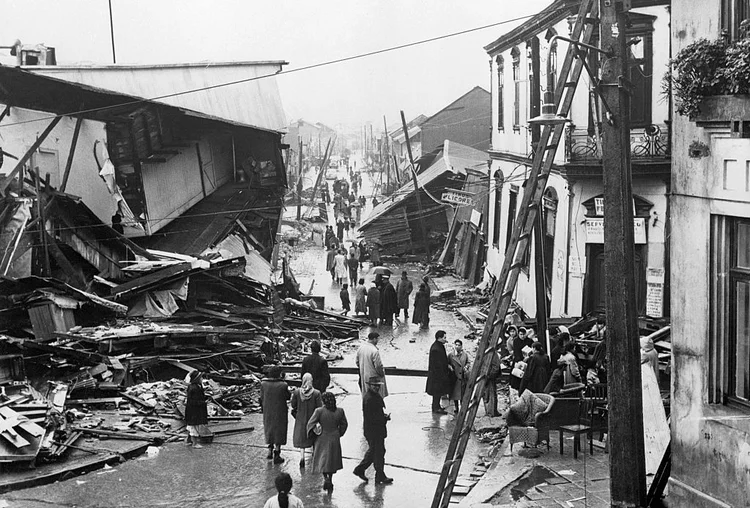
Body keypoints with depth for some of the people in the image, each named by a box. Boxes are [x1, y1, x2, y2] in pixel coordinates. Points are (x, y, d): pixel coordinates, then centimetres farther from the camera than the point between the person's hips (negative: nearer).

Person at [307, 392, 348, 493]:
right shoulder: (340, 411, -7)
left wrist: (314, 432, 3)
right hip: (335, 439, 3)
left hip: (322, 439, -3)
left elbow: (310, 423, -14)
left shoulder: (319, 411, -17)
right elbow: (344, 424, 4)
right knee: (332, 460, 17)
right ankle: (330, 479, 23)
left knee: (322, 460, 6)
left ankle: (326, 477, -13)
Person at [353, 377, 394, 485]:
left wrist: (384, 416, 1)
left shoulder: (376, 396, 9)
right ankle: (380, 476, 14)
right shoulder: (368, 399, -23)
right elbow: (370, 417, -25)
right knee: (379, 452, 2)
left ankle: (360, 469, 30)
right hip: (373, 430, -10)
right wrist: (385, 418, -20)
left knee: (373, 451, 20)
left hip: (379, 430, 10)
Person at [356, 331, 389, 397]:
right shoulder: (374, 351, -27)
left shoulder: (360, 348, -3)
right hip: (373, 377, -7)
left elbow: (357, 361, 7)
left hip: (363, 375, 7)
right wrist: (382, 374, -5)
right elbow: (378, 366, -23)